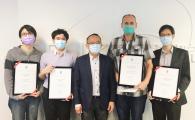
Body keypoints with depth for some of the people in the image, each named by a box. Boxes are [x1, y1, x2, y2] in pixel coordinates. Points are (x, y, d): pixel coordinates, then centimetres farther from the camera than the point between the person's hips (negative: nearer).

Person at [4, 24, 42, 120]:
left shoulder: (39, 55, 7)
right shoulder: (12, 53, -1)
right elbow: (8, 76, -4)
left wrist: (40, 91, -6)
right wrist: (13, 94, -12)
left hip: (34, 96, 2)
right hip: (17, 96, -2)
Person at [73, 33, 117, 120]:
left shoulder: (108, 60, 2)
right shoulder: (80, 61, -2)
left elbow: (112, 82, 4)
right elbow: (76, 83, -2)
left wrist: (112, 100, 0)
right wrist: (77, 102, -5)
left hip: (103, 101, 1)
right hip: (86, 102, -1)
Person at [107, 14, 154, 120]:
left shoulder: (143, 41, 0)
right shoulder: (114, 42, 6)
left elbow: (149, 64, 0)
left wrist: (146, 81, -13)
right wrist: (117, 77, -7)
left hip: (138, 90, -2)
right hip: (120, 90, 2)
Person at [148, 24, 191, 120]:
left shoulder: (182, 53, 2)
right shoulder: (155, 54, 9)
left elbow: (186, 76, -1)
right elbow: (151, 74, 9)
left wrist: (179, 91, -16)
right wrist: (150, 90, -6)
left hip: (173, 98, -2)